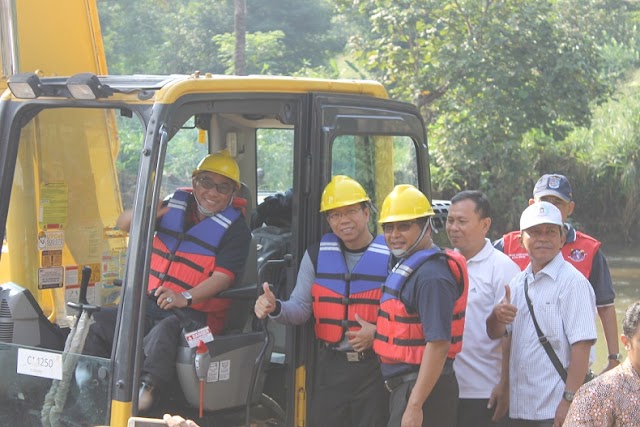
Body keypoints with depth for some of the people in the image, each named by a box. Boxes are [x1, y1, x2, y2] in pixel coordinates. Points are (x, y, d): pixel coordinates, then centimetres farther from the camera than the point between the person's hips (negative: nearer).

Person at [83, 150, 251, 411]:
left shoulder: (236, 230, -2)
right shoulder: (176, 206, 14)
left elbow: (223, 277, -14)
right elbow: (123, 225, 11)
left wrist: (185, 297, -33)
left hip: (194, 313, -6)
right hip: (150, 303, 6)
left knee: (164, 331, -39)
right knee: (100, 322, -13)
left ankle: (146, 387, -57)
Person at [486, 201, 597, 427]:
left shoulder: (572, 282, -9)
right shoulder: (518, 282, 13)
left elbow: (581, 347, -15)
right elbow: (496, 333, 14)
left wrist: (569, 400, -20)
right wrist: (497, 316, -9)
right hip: (519, 408, 7)